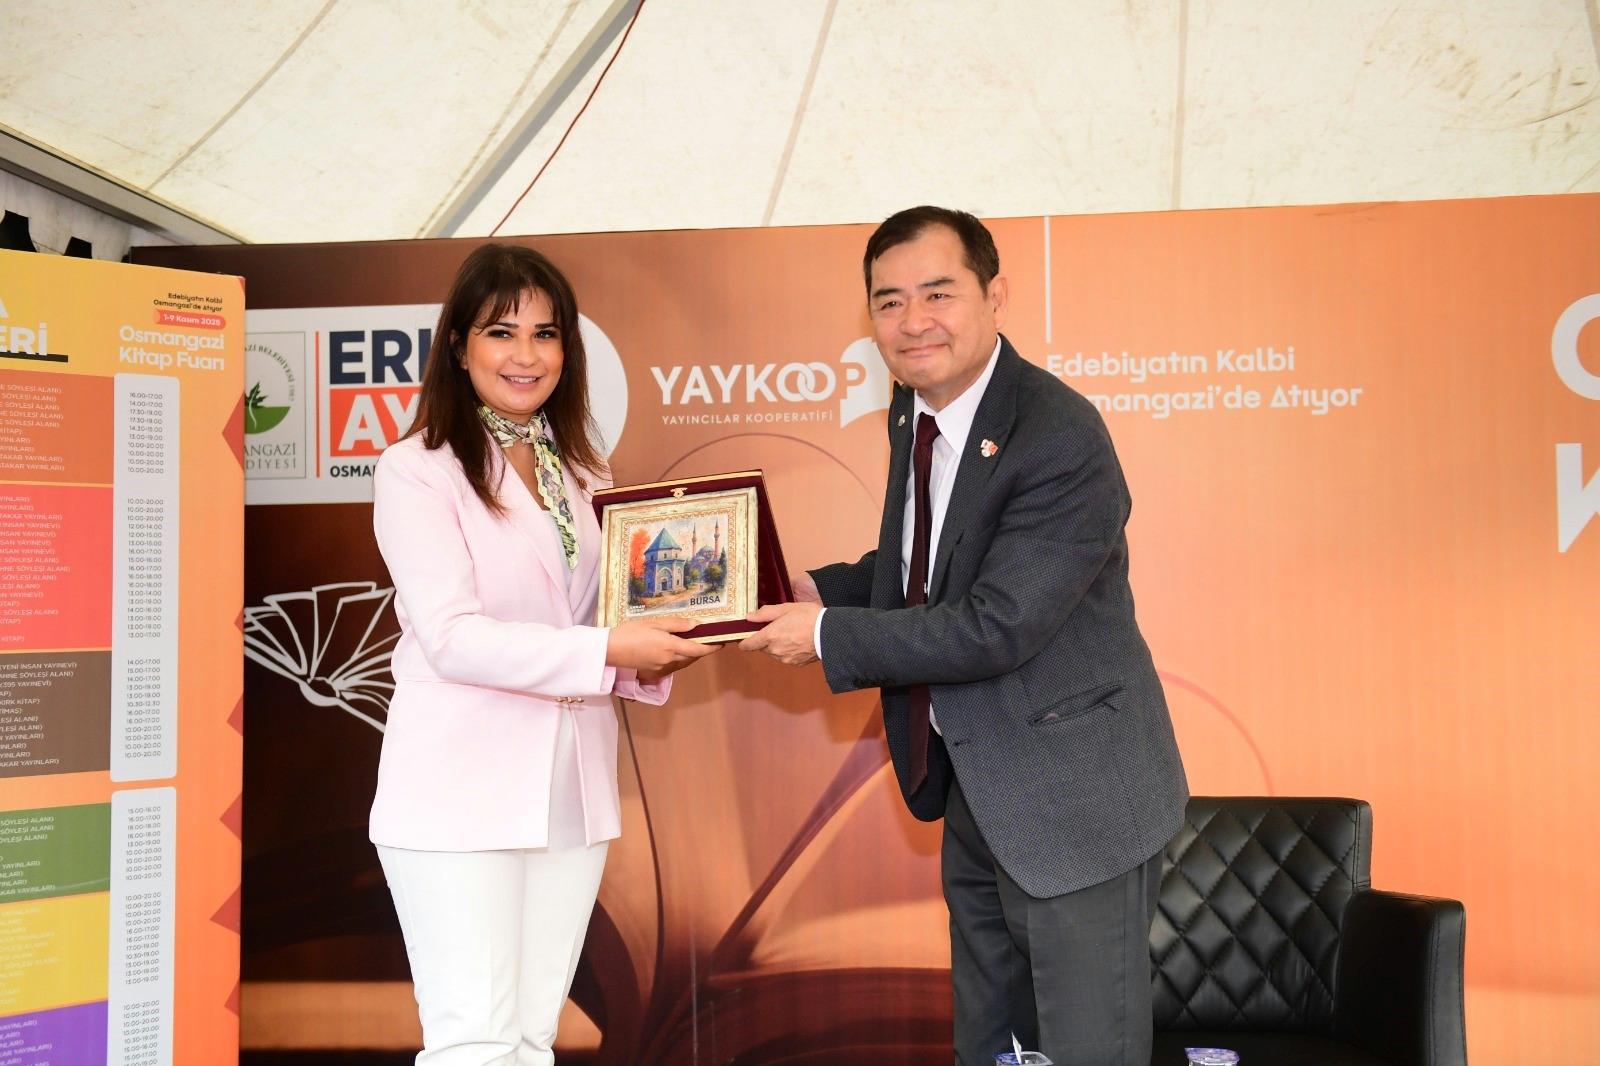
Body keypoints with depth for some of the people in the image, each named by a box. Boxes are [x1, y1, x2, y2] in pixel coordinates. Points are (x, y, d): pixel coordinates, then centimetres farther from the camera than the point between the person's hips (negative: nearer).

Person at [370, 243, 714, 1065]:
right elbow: (452, 637, -16)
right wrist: (610, 650, -21)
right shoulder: (416, 471, -6)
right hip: (460, 795, -6)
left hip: (570, 794, 6)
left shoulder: (579, 470, 14)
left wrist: (653, 650, -3)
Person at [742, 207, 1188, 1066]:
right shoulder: (914, 410, 3)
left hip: (1073, 799, -8)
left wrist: (826, 634, -19)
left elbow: (996, 626, -27)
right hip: (975, 796, 9)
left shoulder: (1061, 439, -24)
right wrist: (817, 588, 1)